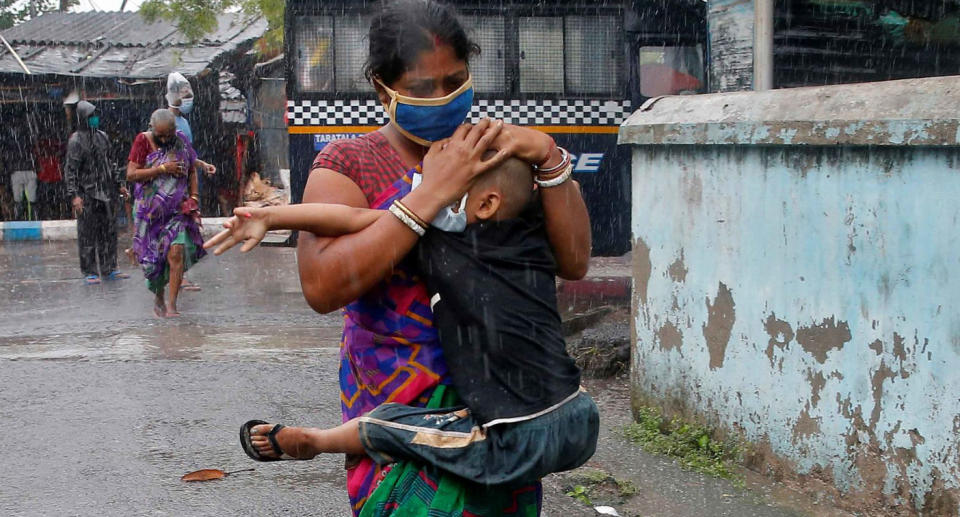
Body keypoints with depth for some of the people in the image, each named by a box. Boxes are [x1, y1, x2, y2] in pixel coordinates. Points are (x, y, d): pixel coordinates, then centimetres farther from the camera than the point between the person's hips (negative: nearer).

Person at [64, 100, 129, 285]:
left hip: (105, 192, 7)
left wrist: (117, 185, 22)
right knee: (87, 233, -2)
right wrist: (74, 195, -20)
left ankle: (109, 269, 16)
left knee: (108, 231, 8)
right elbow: (70, 169, -12)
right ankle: (89, 272, 4)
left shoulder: (102, 137, 12)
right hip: (86, 194, -7)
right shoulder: (76, 140, -8)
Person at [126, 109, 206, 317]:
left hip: (177, 207, 0)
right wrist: (162, 169, -19)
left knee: (176, 253, -14)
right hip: (150, 208, 0)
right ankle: (158, 297, 30)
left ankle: (172, 305, -11)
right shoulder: (143, 141, -5)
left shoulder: (181, 141, 2)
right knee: (153, 256, 7)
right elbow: (131, 174, -12)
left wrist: (193, 200, 4)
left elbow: (192, 171, 14)